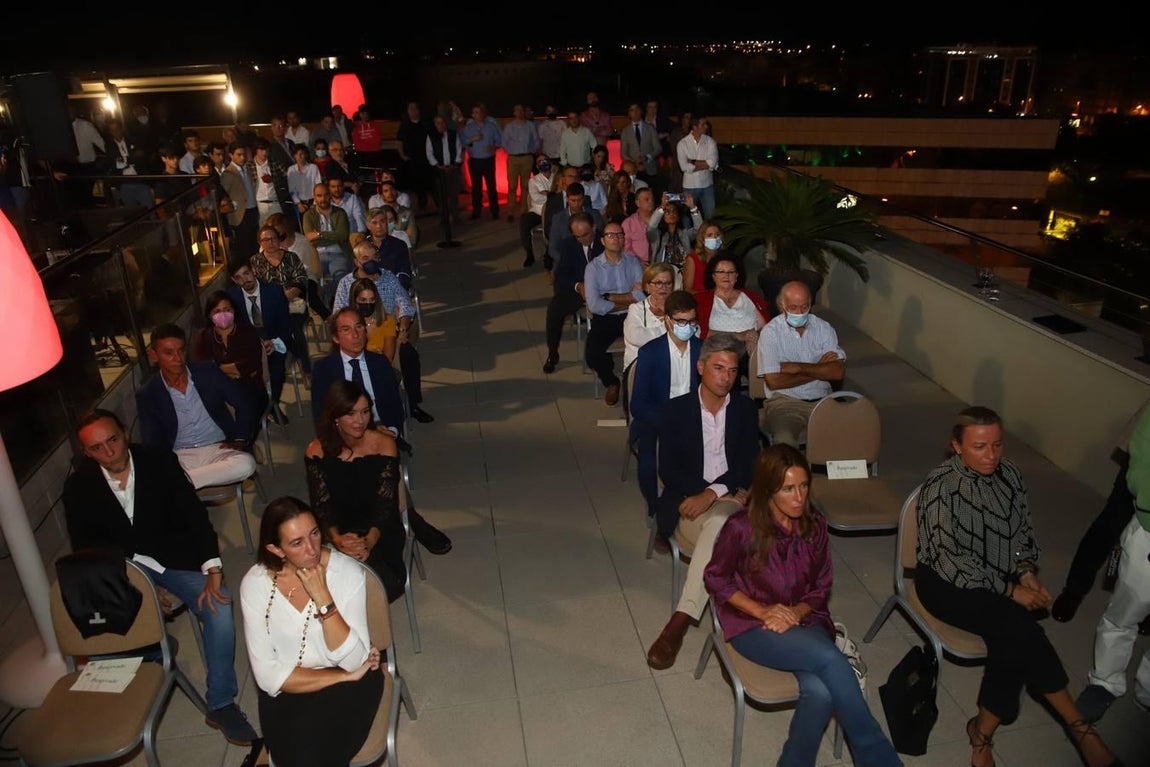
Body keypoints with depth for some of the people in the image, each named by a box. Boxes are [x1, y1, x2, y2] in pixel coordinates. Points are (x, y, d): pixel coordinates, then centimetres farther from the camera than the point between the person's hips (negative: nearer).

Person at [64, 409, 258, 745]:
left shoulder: (159, 460, -8)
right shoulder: (78, 486, -5)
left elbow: (194, 514, -10)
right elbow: (84, 548, -2)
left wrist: (212, 570, -22)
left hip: (174, 557, -1)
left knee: (219, 605, -23)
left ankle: (221, 704, -8)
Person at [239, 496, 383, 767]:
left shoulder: (348, 571, -16)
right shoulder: (255, 584, -12)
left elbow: (354, 662, -19)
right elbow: (268, 675, -12)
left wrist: (323, 598, -28)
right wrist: (346, 676, -16)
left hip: (345, 691, 0)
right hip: (287, 689, 1)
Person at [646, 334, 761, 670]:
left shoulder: (744, 408, 10)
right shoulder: (675, 410, 4)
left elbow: (749, 464, 3)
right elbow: (668, 470, -2)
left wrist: (713, 493, -16)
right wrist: (730, 492, -12)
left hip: (730, 500, 1)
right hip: (689, 500, -1)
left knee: (718, 522, -35)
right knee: (720, 527, -35)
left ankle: (680, 620, -35)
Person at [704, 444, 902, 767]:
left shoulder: (815, 526, -2)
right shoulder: (741, 527, -16)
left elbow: (821, 587, 8)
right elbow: (715, 578, -4)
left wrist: (796, 613, -12)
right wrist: (762, 611, -14)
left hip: (803, 619, 4)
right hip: (751, 624, -3)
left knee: (820, 690, -28)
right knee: (830, 658, -28)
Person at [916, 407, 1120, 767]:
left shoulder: (1009, 473, 0)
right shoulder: (941, 487, -19)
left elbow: (1022, 530, 13)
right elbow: (950, 560, -18)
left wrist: (1026, 572, -4)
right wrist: (1010, 590, -17)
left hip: (997, 581, 5)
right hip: (947, 583, -5)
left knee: (1013, 637, -23)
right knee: (1019, 627, -27)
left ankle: (983, 732, -6)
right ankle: (1079, 727, -10)